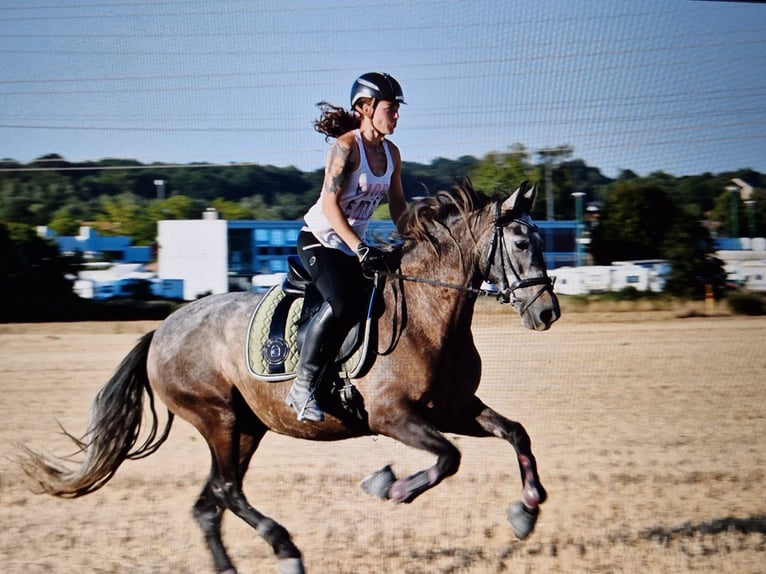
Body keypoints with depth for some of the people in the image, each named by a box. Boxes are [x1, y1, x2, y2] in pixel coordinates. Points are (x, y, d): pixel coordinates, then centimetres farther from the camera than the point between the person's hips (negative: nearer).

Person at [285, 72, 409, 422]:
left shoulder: (391, 153, 6)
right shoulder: (345, 146, -16)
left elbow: (398, 208, 13)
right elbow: (330, 204, -22)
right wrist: (361, 249, -29)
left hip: (354, 245, 8)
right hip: (319, 240, -8)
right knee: (342, 301, -30)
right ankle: (302, 386, -24)